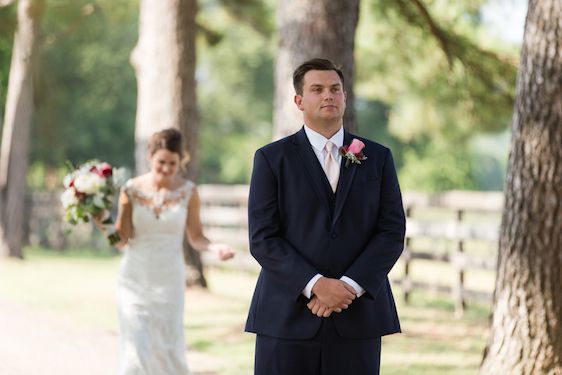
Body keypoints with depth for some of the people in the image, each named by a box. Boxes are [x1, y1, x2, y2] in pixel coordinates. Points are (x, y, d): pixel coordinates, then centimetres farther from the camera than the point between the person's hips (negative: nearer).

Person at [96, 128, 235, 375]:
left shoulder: (188, 192, -2)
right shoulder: (132, 190, -4)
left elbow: (195, 238, 2)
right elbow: (121, 240, -3)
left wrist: (214, 247, -17)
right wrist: (102, 222, -21)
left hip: (169, 282, 1)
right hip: (135, 280, -1)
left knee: (169, 353, 5)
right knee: (137, 352, -8)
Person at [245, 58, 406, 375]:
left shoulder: (378, 158, 10)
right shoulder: (272, 159, 3)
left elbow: (392, 232, 2)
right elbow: (263, 239, -5)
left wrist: (349, 286, -12)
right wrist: (316, 285, -17)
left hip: (357, 318, 2)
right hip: (288, 317, -2)